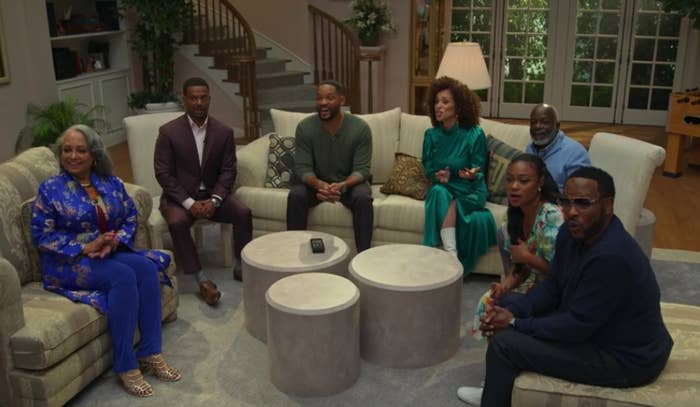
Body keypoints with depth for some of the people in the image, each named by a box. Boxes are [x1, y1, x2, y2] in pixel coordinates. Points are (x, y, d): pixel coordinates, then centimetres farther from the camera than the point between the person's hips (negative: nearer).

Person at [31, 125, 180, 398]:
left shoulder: (111, 183, 9)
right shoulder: (51, 189, -2)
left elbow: (130, 217, 10)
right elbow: (42, 235, -7)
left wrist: (114, 241, -11)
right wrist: (86, 247, -18)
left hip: (110, 251, 5)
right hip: (69, 262, -4)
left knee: (147, 267, -27)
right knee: (123, 276, -33)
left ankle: (150, 353, -22)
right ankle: (125, 366, -28)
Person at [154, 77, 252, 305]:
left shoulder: (224, 132, 0)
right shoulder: (168, 132, -8)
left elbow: (228, 171, -1)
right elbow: (163, 174, -10)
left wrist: (214, 200, -17)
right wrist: (189, 203, -19)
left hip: (211, 194, 2)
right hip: (179, 196, -2)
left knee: (243, 213, -23)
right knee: (177, 222, -33)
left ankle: (241, 267, -7)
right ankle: (202, 280, -27)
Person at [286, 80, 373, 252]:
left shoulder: (360, 128, -16)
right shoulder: (304, 127, -13)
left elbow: (362, 169, -17)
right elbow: (302, 168, -15)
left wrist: (342, 185, -38)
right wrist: (319, 185, -37)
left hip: (349, 183, -1)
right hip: (316, 183, 1)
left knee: (363, 198, -32)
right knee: (295, 195, -28)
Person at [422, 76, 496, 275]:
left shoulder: (475, 135, -5)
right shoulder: (431, 135, 4)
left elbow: (478, 174, -3)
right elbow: (428, 170, 8)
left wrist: (472, 175, -27)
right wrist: (438, 176, -15)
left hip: (469, 191, -2)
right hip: (442, 189, 3)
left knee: (451, 203, -34)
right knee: (439, 192, -33)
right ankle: (452, 256, -37)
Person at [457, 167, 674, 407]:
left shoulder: (611, 256, -33)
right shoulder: (572, 232, -5)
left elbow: (577, 326, -27)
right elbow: (551, 288, 5)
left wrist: (516, 324, -17)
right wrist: (513, 312, -11)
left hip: (625, 358, -9)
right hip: (593, 326, 9)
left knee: (505, 343, -14)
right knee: (511, 304, 12)